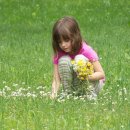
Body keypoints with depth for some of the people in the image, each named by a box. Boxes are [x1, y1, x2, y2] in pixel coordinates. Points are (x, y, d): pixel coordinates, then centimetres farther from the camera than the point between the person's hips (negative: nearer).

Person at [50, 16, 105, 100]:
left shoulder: (86, 51, -20)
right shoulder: (59, 54, -10)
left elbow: (101, 74, -19)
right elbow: (56, 80, -14)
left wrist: (87, 76, -38)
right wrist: (54, 93, -34)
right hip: (75, 86, 3)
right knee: (63, 60, -23)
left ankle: (90, 95, -22)